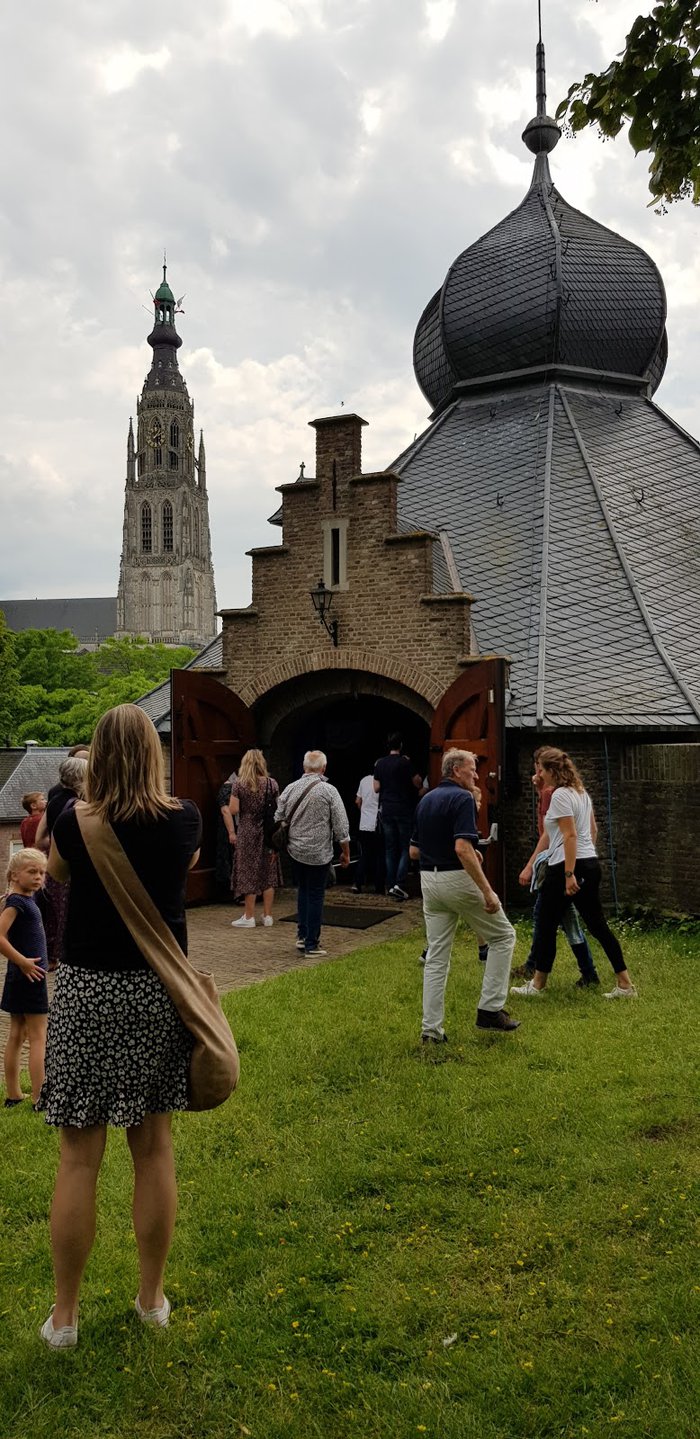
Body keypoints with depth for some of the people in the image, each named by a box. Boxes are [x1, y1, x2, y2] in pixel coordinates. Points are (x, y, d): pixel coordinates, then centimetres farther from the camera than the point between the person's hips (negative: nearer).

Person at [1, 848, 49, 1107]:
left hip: (21, 977, 9)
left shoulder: (28, 898, 9)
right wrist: (23, 962, -21)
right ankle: (40, 1099, -1)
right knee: (38, 1038, -4)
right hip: (29, 976, -9)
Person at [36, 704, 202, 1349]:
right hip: (158, 989, 2)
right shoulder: (184, 819, -5)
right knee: (154, 1146, 13)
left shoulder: (77, 823, -11)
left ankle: (64, 1316, 18)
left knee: (80, 1156, 6)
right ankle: (153, 1298, 26)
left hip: (88, 990, -2)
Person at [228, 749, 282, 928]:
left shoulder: (238, 784, -8)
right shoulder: (272, 784, -1)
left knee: (248, 874, 5)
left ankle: (249, 917, 9)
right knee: (268, 873, 10)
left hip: (247, 833, -2)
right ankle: (267, 916, 14)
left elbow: (233, 810, -12)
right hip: (268, 833, 2)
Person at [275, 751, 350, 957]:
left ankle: (302, 936, 21)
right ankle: (311, 944, 7)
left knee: (303, 891, 20)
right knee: (315, 896, 2)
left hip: (295, 850, 4)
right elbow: (341, 826, -9)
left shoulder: (290, 789, 1)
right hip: (319, 853, -4)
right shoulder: (329, 791, -11)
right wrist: (345, 852, 2)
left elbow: (278, 820, 7)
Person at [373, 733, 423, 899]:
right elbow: (418, 784, -5)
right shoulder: (405, 762, -10)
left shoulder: (380, 764, 4)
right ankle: (399, 883, -12)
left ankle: (390, 885, 10)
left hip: (386, 809, 4)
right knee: (405, 847, 1)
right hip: (403, 809, -4)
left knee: (390, 848, 10)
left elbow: (376, 788, 5)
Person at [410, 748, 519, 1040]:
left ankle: (431, 1030, 9)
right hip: (458, 878, -7)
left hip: (429, 880, 8)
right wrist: (487, 892, -22)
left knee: (436, 956, 10)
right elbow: (463, 849, -24)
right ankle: (490, 1010, 8)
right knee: (503, 936, 10)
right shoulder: (462, 798, -12)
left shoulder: (426, 800, 13)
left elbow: (414, 851, 15)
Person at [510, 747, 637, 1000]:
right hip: (591, 864, 9)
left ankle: (537, 985, 15)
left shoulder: (560, 795, -14)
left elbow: (570, 836, -20)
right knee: (598, 924, 10)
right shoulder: (581, 792, 15)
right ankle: (625, 985, 9)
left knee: (547, 925, 4)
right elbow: (593, 829, 23)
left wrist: (569, 874, -22)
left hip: (568, 866, -9)